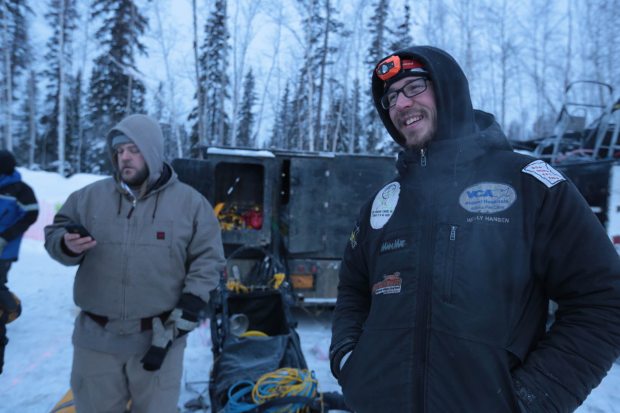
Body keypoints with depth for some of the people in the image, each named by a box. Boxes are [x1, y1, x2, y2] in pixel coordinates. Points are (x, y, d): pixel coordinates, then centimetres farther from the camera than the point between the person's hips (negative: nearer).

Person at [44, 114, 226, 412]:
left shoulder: (191, 203, -5)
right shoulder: (89, 197, 1)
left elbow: (207, 262, -5)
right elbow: (54, 234, 12)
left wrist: (178, 324, -10)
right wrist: (67, 245, -14)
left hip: (159, 337, -2)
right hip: (95, 337, 2)